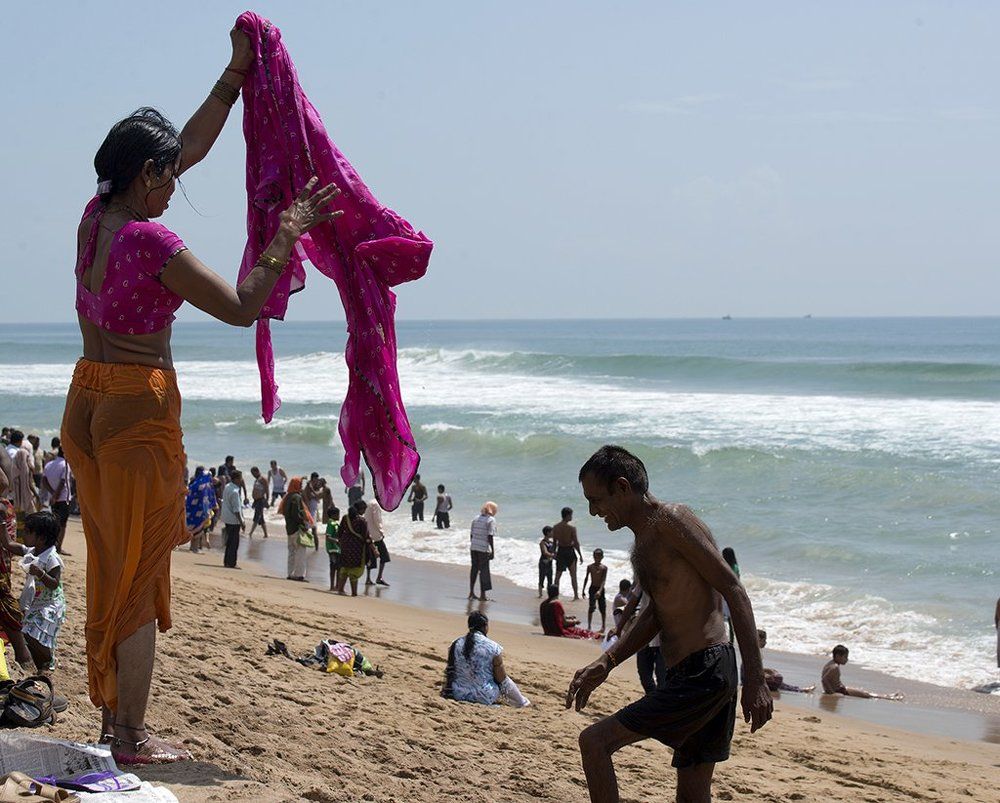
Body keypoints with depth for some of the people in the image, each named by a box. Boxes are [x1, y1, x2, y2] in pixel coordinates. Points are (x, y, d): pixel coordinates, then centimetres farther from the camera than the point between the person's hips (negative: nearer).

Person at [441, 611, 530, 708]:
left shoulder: (455, 644, -3)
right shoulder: (493, 647, -14)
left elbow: (450, 673, 8)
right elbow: (501, 679, -9)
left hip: (458, 695, 5)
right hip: (484, 698, -5)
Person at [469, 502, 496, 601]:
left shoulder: (476, 518, 10)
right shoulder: (491, 520, -9)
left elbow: (471, 534, 12)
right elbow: (490, 537, -14)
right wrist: (492, 551, -11)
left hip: (474, 547, 6)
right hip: (484, 548, -6)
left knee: (474, 569, 14)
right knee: (484, 570, 2)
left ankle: (471, 592, 19)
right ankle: (482, 594, 5)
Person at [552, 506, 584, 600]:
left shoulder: (555, 528, -2)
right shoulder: (571, 528, -16)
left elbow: (554, 542, 5)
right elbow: (576, 543, -14)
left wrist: (554, 553, 18)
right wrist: (580, 555, -5)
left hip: (560, 551, 4)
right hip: (569, 552, -4)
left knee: (558, 575, 12)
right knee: (573, 575, 8)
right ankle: (576, 595, 13)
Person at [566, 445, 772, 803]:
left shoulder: (672, 520, -11)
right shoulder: (644, 541, 19)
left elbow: (734, 591, -17)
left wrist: (755, 680, -21)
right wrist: (605, 663, 12)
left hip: (702, 675, -10)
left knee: (594, 742, -10)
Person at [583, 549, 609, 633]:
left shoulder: (604, 568, -7)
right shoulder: (590, 567, 0)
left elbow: (603, 580, -14)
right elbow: (586, 578, 10)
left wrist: (600, 591, -26)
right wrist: (584, 589, 10)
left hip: (600, 589, -1)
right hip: (592, 588, 1)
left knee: (603, 608, 7)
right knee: (591, 608, -3)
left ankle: (603, 626, 19)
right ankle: (589, 626, 3)